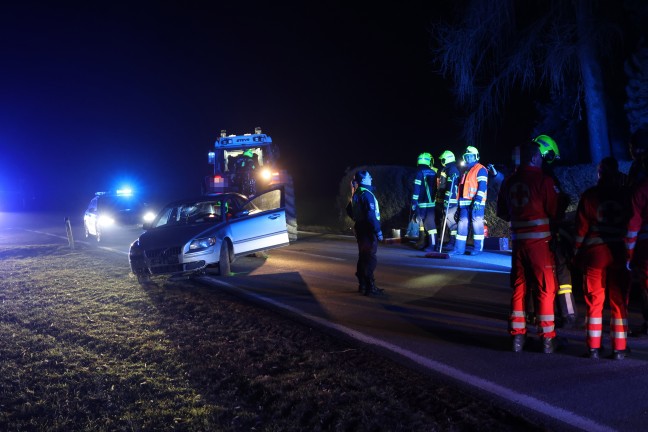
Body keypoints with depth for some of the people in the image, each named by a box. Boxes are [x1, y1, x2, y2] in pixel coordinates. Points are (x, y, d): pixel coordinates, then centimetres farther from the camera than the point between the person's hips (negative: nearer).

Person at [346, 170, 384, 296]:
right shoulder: (366, 194, -18)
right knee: (370, 258, -8)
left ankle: (362, 284, 22)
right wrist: (378, 231, -21)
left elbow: (349, 210, 24)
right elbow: (371, 215, -24)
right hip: (368, 230, -9)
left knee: (363, 256, 15)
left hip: (360, 228, 9)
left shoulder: (356, 194, 11)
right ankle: (370, 287, -9)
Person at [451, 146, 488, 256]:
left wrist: (478, 200, -22)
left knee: (477, 222, -7)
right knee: (462, 223, 4)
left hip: (476, 202, -8)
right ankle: (459, 248, 6)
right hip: (464, 202, 8)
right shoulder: (465, 170, 24)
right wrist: (459, 202, 24)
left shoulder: (480, 169, -2)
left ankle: (478, 248, 0)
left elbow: (482, 186, -12)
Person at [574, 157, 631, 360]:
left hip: (595, 252, -1)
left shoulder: (589, 196, -1)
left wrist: (577, 252, 4)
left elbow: (581, 227, -2)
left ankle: (593, 348, 5)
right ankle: (619, 349, 6)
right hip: (620, 252, 1)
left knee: (594, 301, 5)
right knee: (619, 302, 6)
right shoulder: (626, 195, 3)